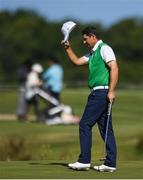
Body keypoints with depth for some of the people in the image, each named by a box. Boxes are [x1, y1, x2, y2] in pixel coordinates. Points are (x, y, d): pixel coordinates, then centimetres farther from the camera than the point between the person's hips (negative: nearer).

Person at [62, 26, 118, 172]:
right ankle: (110, 164, 5)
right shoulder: (93, 53, 21)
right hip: (98, 93, 10)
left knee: (85, 124, -6)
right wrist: (68, 48, 19)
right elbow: (77, 61, 30)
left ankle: (84, 161, -4)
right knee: (105, 128, 6)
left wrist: (111, 91, -24)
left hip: (102, 92, -10)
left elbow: (114, 68, -18)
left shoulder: (104, 49, -8)